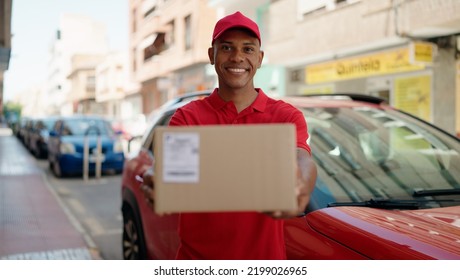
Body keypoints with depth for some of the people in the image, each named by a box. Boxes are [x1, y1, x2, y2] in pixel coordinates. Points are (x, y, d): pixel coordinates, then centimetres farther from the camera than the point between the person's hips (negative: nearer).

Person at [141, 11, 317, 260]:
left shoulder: (286, 116, -5)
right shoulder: (187, 117, -5)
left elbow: (301, 160, -22)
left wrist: (301, 187, -44)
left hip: (265, 255, 0)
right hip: (197, 255, 0)